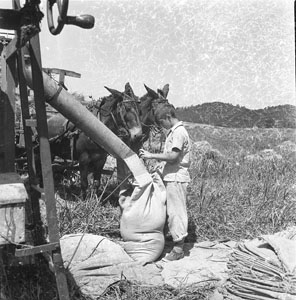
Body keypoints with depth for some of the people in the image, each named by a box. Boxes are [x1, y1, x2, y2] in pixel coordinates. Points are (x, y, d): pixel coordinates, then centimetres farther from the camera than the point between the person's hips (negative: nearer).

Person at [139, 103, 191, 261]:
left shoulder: (179, 132, -14)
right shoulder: (173, 131, 16)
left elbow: (173, 156, -22)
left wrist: (151, 155, -16)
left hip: (176, 178, -10)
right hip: (171, 177, 10)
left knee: (176, 212, -4)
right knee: (170, 212, 14)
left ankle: (178, 249, 4)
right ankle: (176, 242, 24)